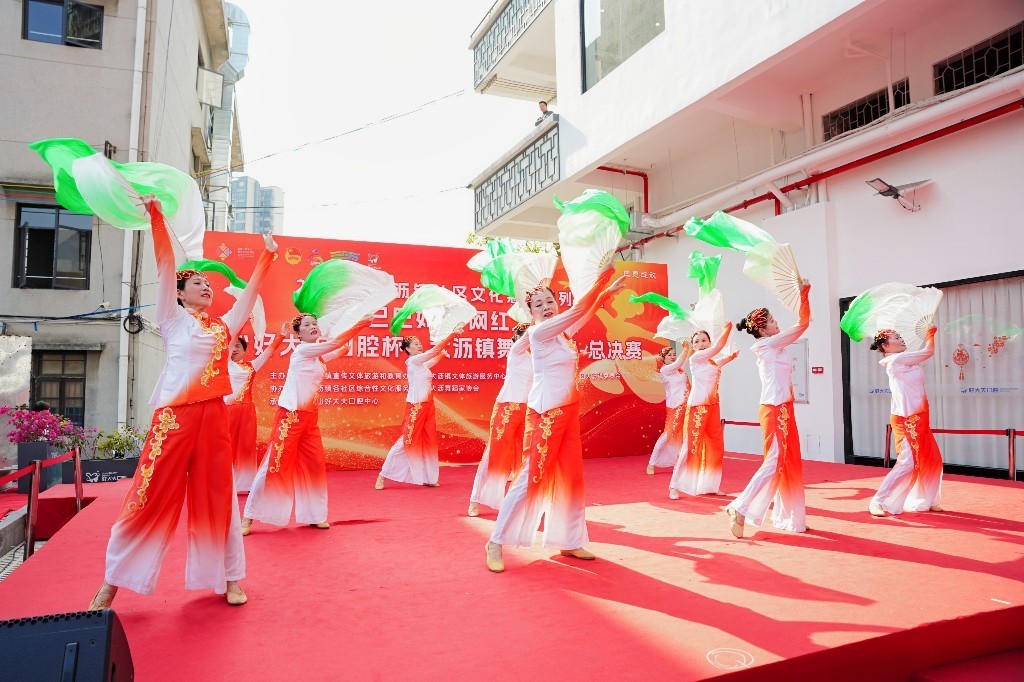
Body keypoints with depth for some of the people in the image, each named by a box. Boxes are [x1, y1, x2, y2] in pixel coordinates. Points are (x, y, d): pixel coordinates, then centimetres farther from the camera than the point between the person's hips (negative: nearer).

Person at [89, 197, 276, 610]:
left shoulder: (223, 325, 15)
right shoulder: (173, 319, 5)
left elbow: (250, 291, 20)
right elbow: (165, 267, -3)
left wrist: (267, 256, 22)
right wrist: (156, 216, -11)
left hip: (214, 417, 4)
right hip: (174, 416, -3)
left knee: (217, 496, 8)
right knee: (151, 497, 0)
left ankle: (230, 577, 17)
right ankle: (113, 581, 17)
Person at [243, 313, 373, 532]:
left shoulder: (319, 355, 12)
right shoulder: (302, 350, -11)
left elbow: (340, 349, 13)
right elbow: (334, 343, -17)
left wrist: (360, 327, 0)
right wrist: (360, 324, -17)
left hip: (310, 416, 8)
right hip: (291, 415, -8)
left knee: (315, 464, 8)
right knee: (275, 465, -4)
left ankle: (314, 515, 18)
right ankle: (249, 517, 7)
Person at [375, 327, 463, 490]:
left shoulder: (422, 364, 14)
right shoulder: (412, 361, -9)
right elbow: (434, 350, -14)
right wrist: (452, 335, -14)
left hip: (427, 405, 9)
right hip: (416, 406, -9)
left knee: (429, 441, 9)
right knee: (406, 440, -6)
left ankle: (427, 478, 17)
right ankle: (382, 476, 2)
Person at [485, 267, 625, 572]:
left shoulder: (563, 331, 12)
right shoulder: (539, 332, -12)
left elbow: (587, 312, 14)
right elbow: (577, 310, -16)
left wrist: (607, 291, 1)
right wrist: (599, 282, -15)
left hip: (568, 410, 8)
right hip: (546, 412, -8)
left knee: (571, 476, 11)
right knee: (534, 475, -6)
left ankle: (570, 541, 21)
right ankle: (497, 541, 4)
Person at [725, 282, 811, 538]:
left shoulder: (772, 347, 14)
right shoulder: (767, 345, -10)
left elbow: (801, 325, 20)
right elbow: (801, 325, -9)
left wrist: (804, 295, 16)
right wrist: (804, 294, -2)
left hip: (783, 411, 9)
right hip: (775, 411, -9)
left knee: (790, 464, 12)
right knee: (775, 463, -9)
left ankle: (789, 517, 20)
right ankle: (740, 509, -8)